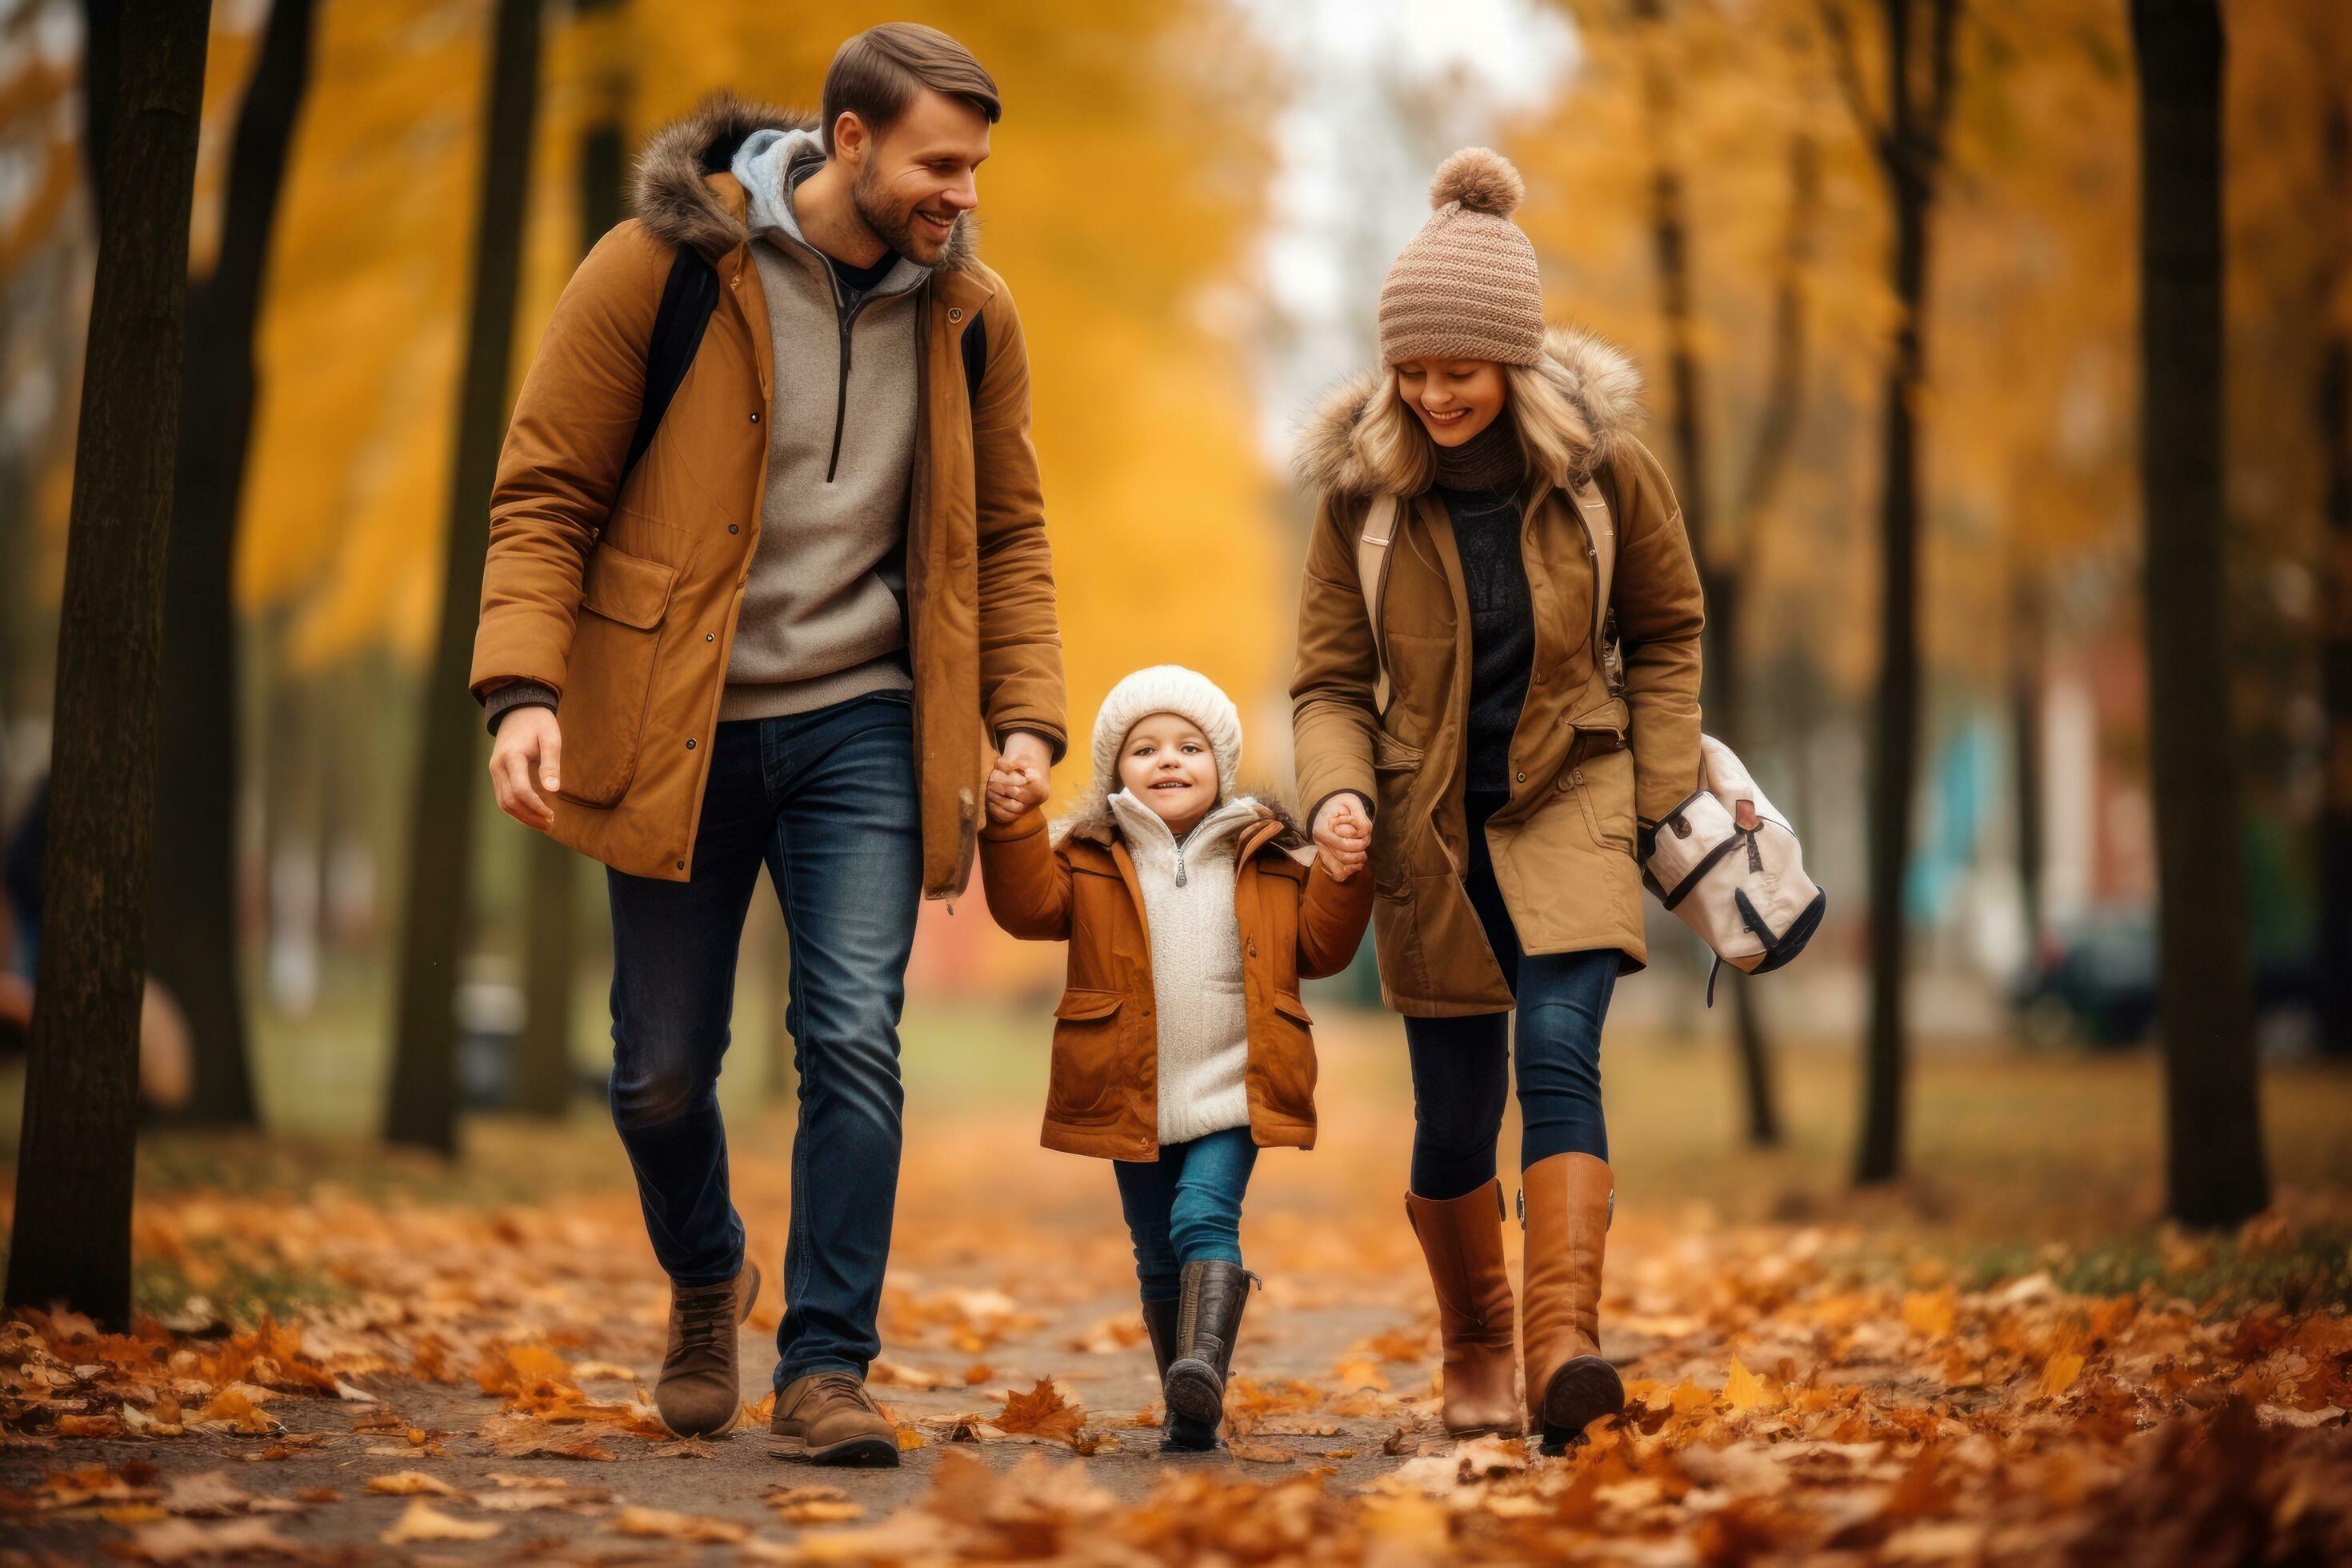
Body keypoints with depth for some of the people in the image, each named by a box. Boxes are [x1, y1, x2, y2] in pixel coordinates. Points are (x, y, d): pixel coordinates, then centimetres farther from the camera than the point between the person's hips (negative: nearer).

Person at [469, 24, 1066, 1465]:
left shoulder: (971, 313, 2)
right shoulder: (658, 269, -10)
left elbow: (1006, 534, 12)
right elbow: (544, 495, -8)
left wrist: (1024, 719, -1)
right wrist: (525, 690, -20)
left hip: (860, 726, 2)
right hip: (677, 731, -1)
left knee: (854, 1042, -11)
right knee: (663, 1072, 7)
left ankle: (826, 1371, -2)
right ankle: (707, 1283, 37)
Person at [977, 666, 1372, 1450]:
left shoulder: (1269, 861, 8)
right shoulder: (1089, 858, 5)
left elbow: (1319, 949, 11)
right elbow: (1028, 906, -9)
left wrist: (1341, 884, -5)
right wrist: (1014, 825, -22)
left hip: (1230, 1094, -1)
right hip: (1133, 1100, 1)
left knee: (1205, 1218, -20)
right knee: (1156, 1253, 8)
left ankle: (1205, 1370, -33)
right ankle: (1188, 1412, 18)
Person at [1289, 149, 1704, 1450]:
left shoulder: (1600, 463, -9)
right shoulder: (1362, 481, -8)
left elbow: (1666, 630, 6)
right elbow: (1330, 675, -2)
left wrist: (1659, 799, 0)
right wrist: (1336, 793, -21)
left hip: (1568, 802, -1)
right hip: (1428, 822, 1)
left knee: (1560, 1054, -21)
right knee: (1453, 1115, 6)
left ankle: (1564, 1344, -27)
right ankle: (1474, 1357, 27)